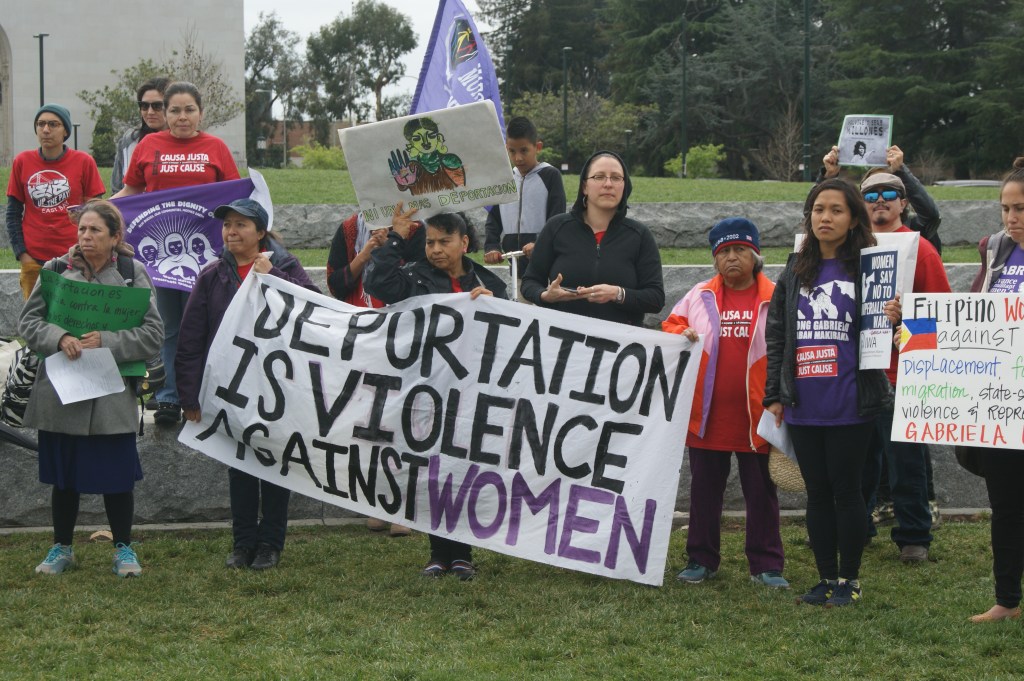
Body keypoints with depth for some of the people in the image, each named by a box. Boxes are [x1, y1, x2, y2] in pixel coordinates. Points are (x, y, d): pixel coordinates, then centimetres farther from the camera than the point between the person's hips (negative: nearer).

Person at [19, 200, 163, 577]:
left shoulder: (133, 274, -1)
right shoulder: (57, 270, 3)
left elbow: (153, 334, -5)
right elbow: (28, 322, 2)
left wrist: (106, 341, -17)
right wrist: (59, 338, -17)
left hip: (112, 397, -1)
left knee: (117, 476, 5)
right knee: (62, 476, 12)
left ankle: (123, 548, 22)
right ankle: (62, 548, 28)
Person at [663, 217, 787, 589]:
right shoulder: (700, 296, 7)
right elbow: (671, 324, 15)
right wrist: (680, 334, -10)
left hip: (756, 416, -2)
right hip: (707, 415, 3)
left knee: (761, 492, 6)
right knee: (704, 489, 11)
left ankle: (766, 565, 13)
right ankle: (701, 559, 21)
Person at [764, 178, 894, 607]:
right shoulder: (795, 271, 9)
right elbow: (775, 334, 11)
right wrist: (773, 395, 8)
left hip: (851, 406, -4)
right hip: (803, 406, 4)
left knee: (846, 490, 3)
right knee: (817, 491, 10)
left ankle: (849, 580, 15)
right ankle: (827, 578, 20)